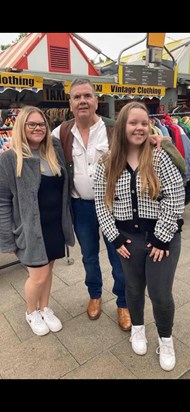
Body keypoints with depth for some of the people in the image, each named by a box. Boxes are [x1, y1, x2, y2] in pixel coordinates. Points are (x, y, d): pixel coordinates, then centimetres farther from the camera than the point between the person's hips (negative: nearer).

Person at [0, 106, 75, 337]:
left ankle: (44, 308, 42)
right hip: (31, 229, -4)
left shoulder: (55, 151, 3)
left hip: (55, 225, 5)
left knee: (48, 271, 18)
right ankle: (31, 312, 37)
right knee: (38, 276, 6)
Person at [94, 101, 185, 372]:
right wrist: (115, 238, -5)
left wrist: (161, 238, -13)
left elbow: (175, 198, -11)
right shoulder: (107, 165, -3)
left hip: (162, 237, -1)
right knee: (134, 287, 18)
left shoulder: (160, 158, -8)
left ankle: (166, 340, 35)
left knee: (160, 293, 6)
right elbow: (101, 203, 0)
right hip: (127, 237, 2)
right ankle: (138, 328, 47)